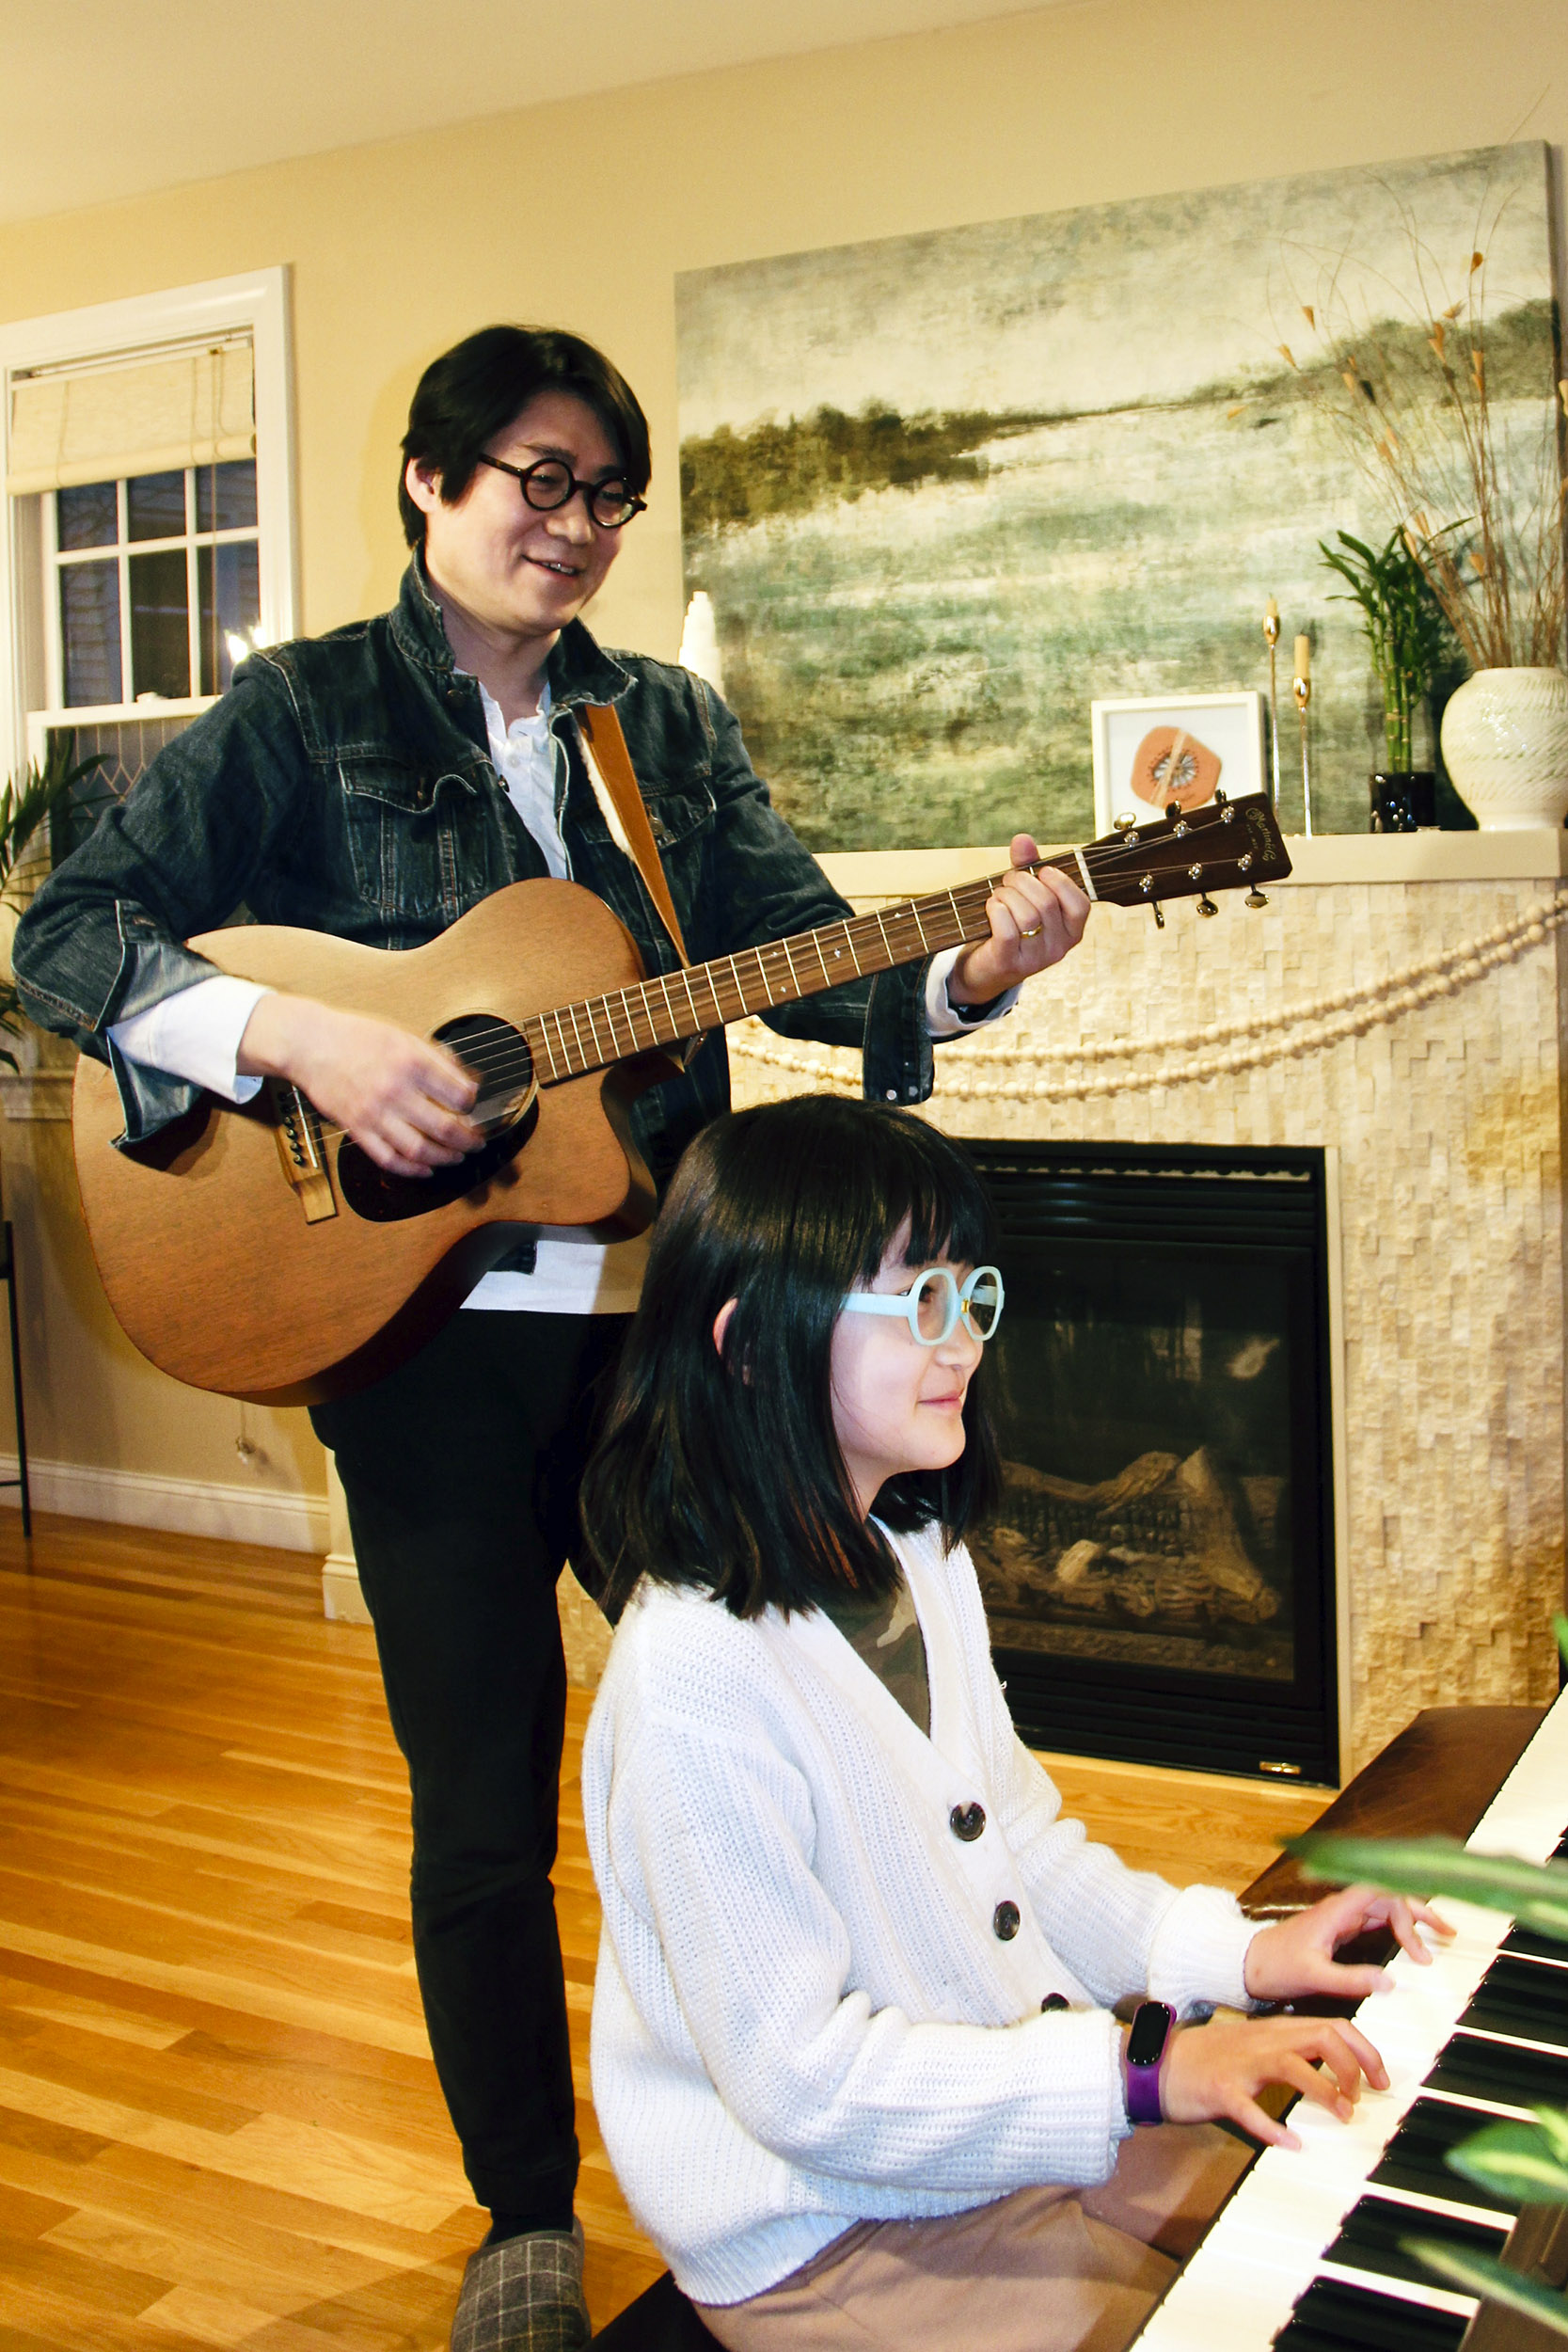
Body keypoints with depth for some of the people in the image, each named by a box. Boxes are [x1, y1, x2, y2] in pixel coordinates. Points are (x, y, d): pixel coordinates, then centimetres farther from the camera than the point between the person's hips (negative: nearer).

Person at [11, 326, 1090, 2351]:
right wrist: (299, 1039, -22)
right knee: (483, 1805, 6)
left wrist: (965, 974, -15)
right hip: (430, 1329, -3)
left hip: (664, 1309, 4)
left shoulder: (669, 725, 12)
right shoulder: (305, 712, 0)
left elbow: (791, 940, 4)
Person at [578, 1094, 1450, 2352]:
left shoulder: (923, 1562, 3)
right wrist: (1139, 2070, -27)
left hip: (1033, 2127, 8)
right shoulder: (696, 1680, -28)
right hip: (828, 2243, -8)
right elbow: (800, 2077, -25)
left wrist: (1234, 1952, -3)